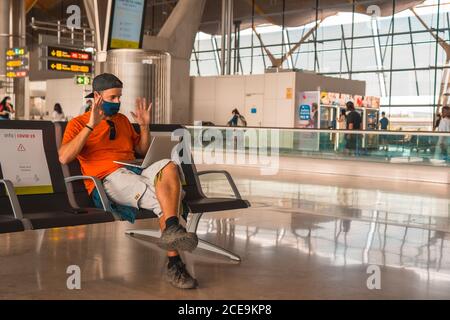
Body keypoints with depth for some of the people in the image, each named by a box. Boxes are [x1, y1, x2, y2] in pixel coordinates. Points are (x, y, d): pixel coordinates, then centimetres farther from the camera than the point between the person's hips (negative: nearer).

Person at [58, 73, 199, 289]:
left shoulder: (122, 120, 27)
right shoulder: (78, 124, 9)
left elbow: (142, 151, 33)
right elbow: (64, 158, -9)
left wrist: (145, 126, 16)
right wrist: (91, 125, -14)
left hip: (137, 174, 5)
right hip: (107, 180, -5)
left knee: (169, 166, -30)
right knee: (163, 200, -31)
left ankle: (171, 231, -41)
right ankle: (175, 264, -37)